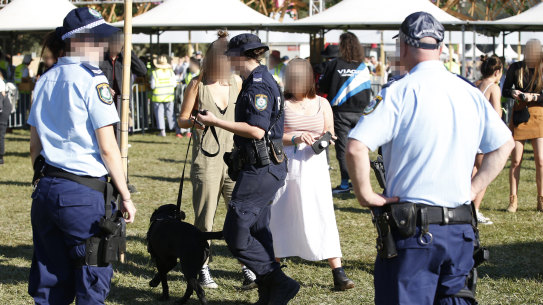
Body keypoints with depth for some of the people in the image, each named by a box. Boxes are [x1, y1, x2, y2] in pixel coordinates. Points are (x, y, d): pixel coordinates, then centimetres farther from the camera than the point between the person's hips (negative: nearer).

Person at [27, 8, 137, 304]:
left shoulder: (45, 81, 13)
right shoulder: (92, 80, -10)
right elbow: (107, 148, -12)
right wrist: (125, 197, -7)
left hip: (45, 191, 7)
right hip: (83, 194, -7)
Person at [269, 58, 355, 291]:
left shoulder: (322, 104, 9)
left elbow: (330, 132, 10)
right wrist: (295, 138, -23)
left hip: (314, 166, 1)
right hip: (286, 167, -1)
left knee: (323, 217, -6)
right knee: (278, 217, 7)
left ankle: (338, 274, -8)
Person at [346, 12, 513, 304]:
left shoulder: (400, 93, -10)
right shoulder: (471, 94, 7)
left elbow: (356, 147, -20)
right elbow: (504, 144, 19)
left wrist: (365, 194, -7)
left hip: (412, 229, -5)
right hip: (460, 226, 5)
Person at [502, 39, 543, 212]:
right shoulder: (516, 68, 3)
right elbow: (504, 91, 9)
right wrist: (513, 93, -11)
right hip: (519, 115, 1)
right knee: (515, 160, 0)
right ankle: (513, 200, 8)